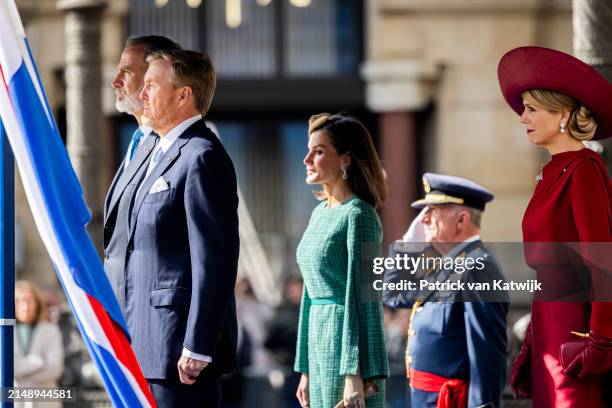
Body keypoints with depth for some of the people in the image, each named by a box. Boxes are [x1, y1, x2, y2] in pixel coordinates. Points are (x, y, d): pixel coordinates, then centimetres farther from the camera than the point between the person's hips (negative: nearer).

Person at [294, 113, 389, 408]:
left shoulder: (358, 216, -11)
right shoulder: (320, 212, 14)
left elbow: (364, 298, -15)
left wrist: (355, 375, -20)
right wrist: (305, 370, 17)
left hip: (348, 342, -8)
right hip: (320, 343, 8)